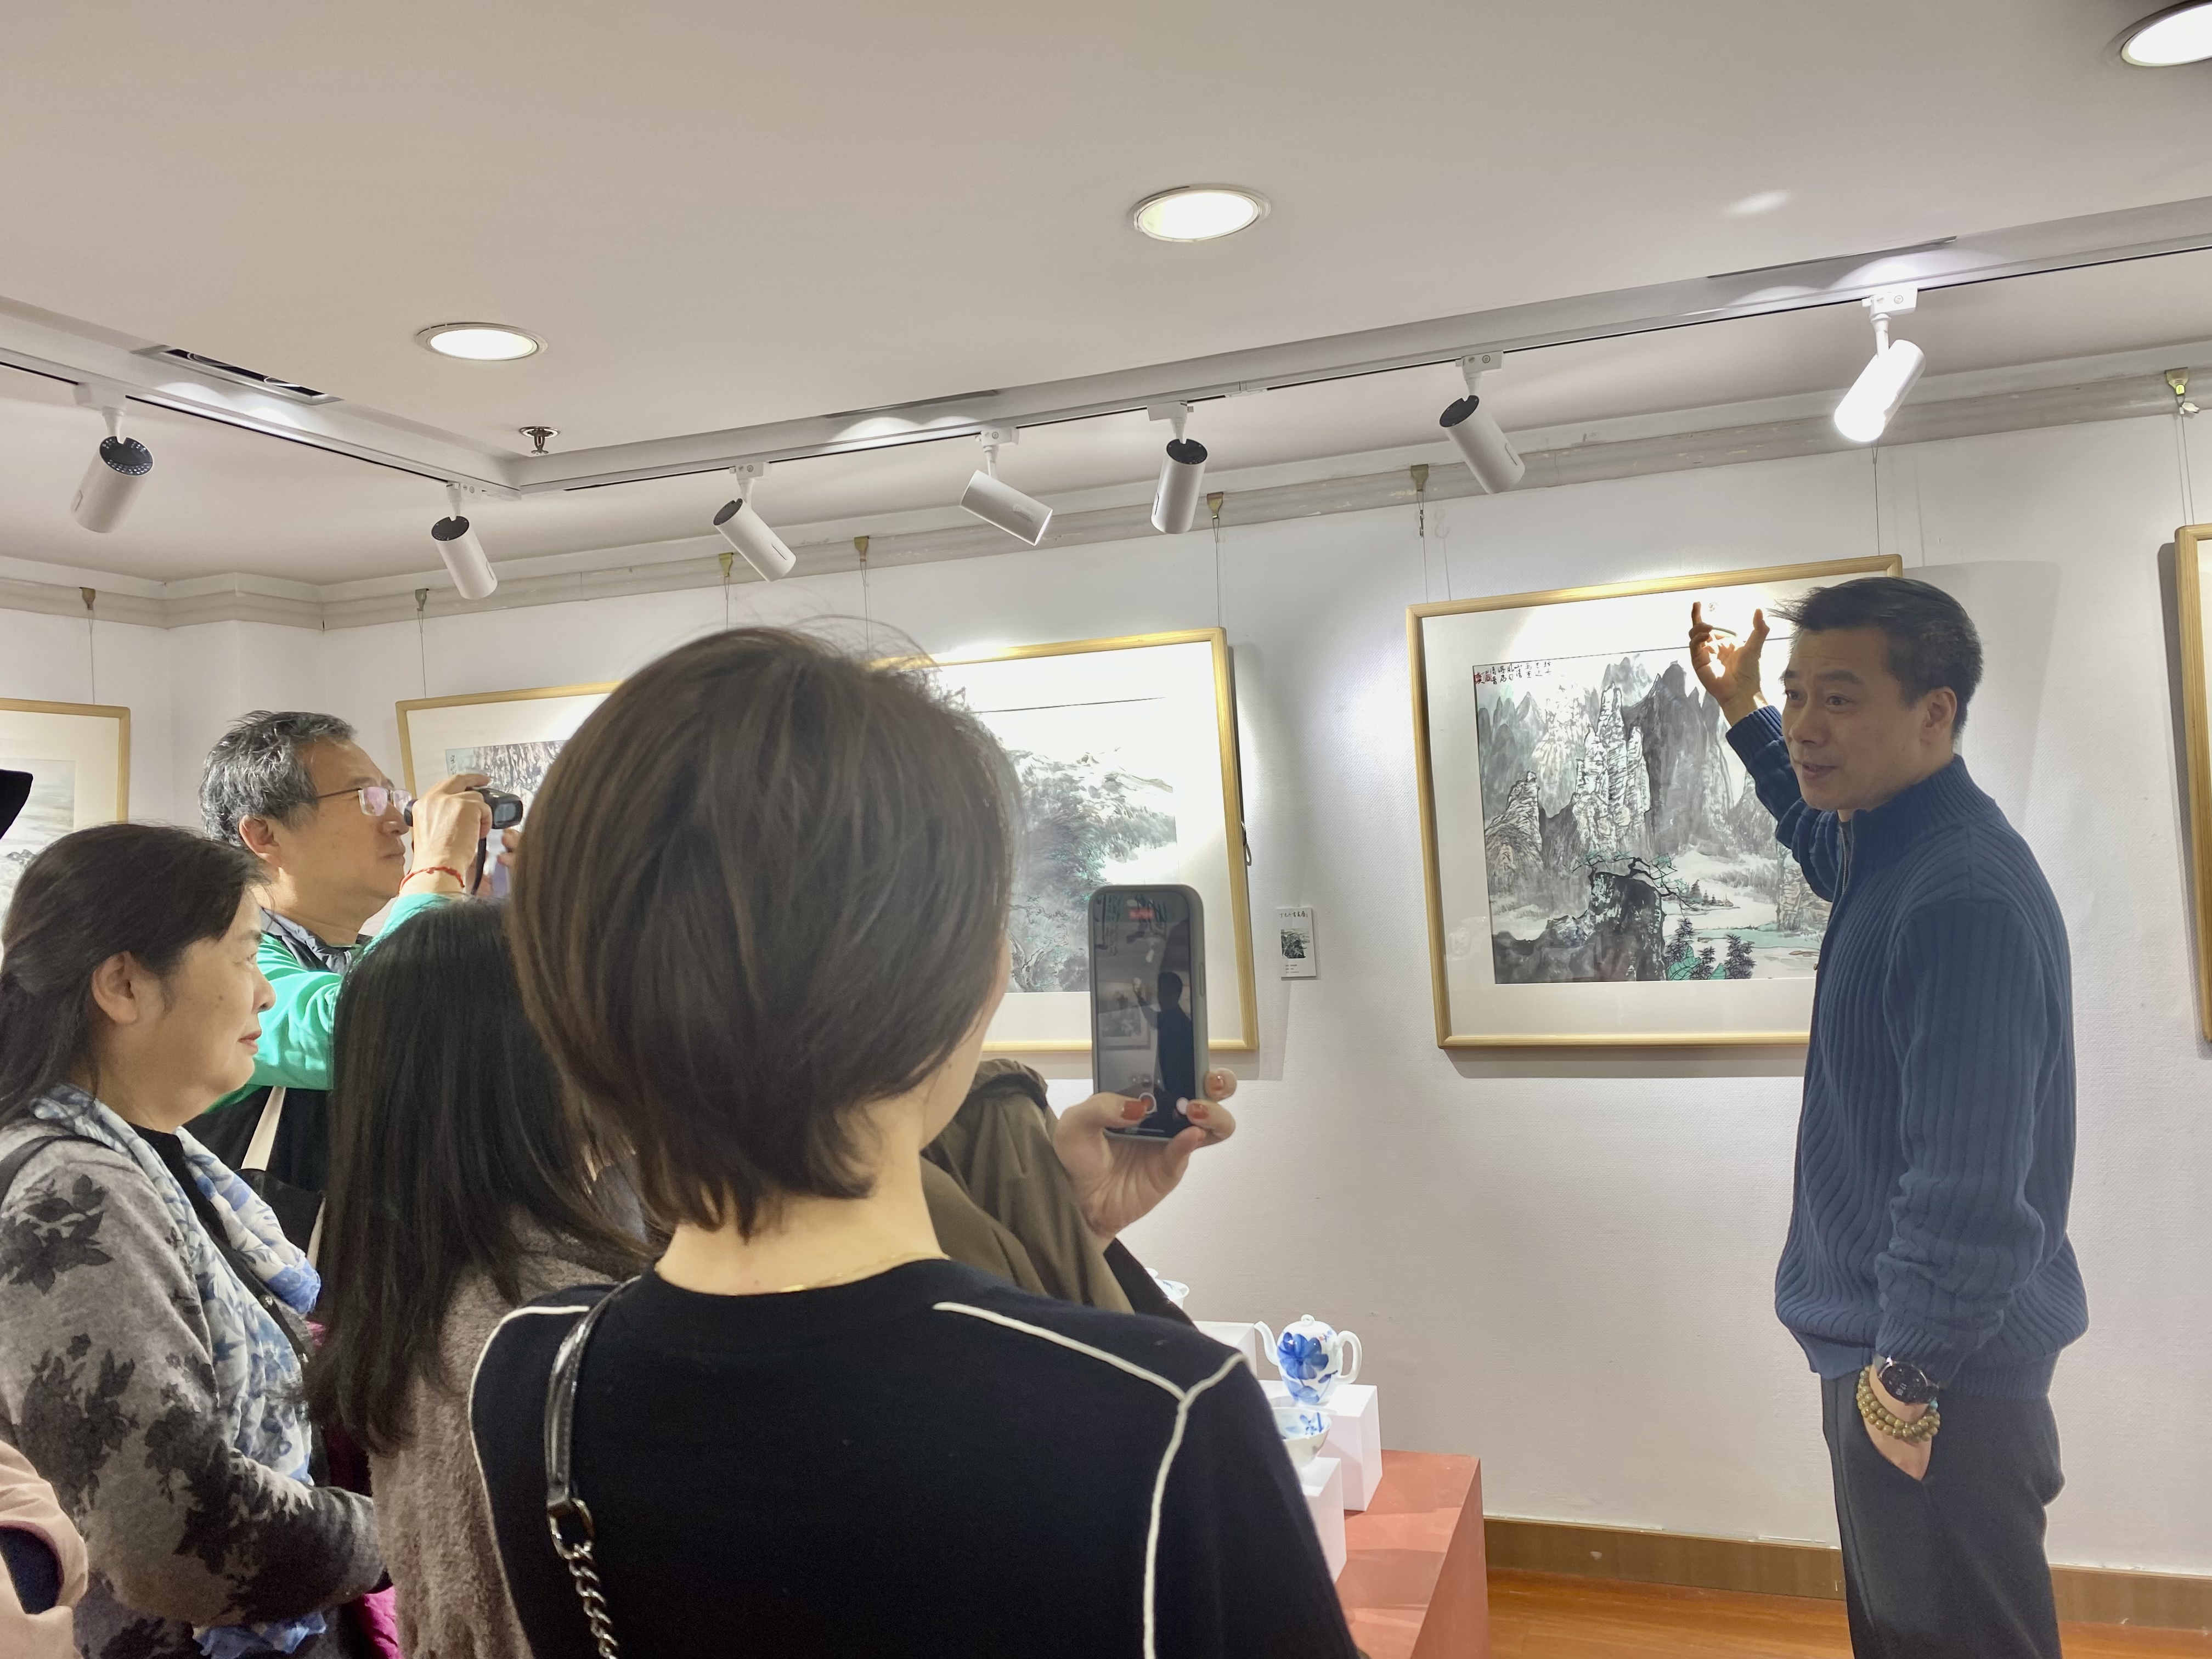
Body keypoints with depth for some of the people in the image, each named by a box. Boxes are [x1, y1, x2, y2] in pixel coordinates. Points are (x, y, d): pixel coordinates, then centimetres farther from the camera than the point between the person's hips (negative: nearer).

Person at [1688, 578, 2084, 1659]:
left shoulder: (1963, 897, -25)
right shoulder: (1891, 849, 5)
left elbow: (1971, 1186, -27)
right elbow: (1822, 836, 33)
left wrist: (1908, 1380, -19)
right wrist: (1742, 714, 34)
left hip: (1942, 1373, -10)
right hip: (1884, 1349, 10)